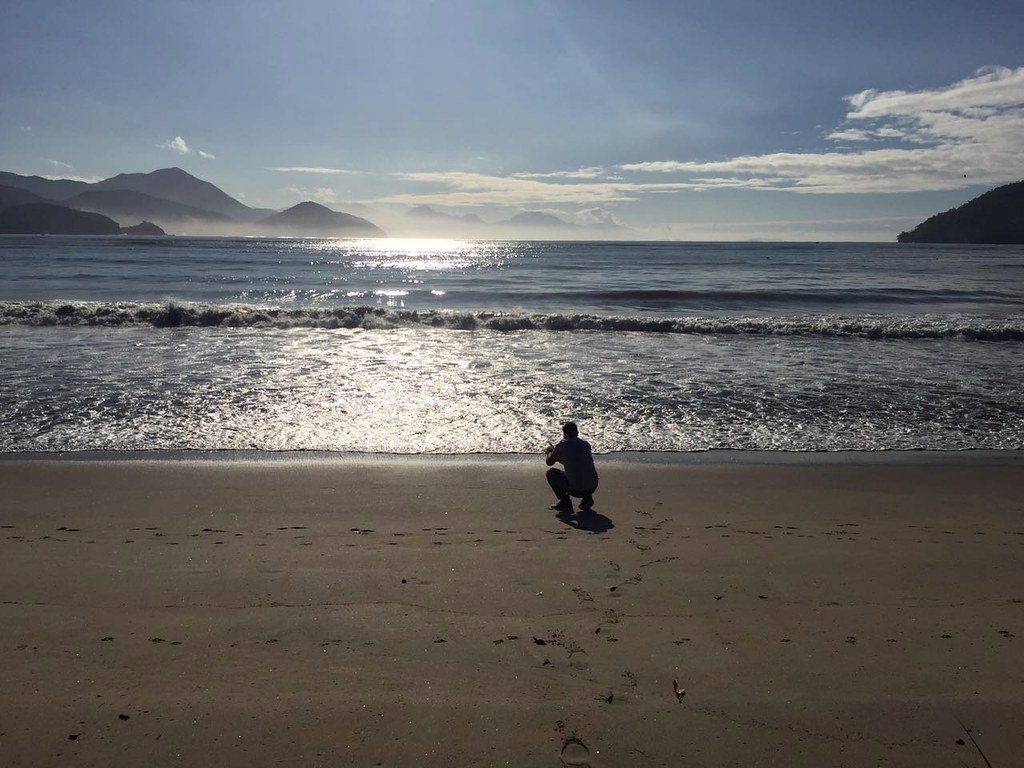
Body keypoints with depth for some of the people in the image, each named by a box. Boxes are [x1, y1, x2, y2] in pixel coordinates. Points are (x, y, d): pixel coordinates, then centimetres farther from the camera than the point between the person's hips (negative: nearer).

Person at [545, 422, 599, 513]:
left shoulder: (562, 446, -6)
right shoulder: (586, 444, 10)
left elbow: (549, 462, 10)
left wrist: (550, 451, 31)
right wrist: (555, 450, 36)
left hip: (575, 490, -5)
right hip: (593, 488, 5)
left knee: (551, 473, 17)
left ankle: (565, 502, 10)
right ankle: (587, 498, 18)